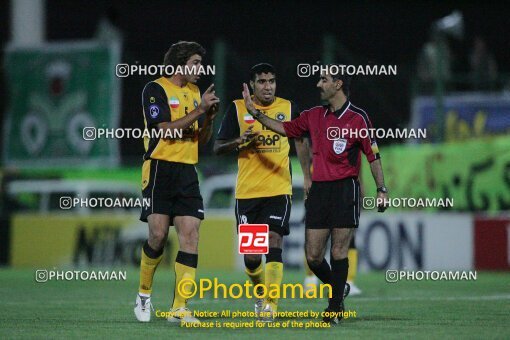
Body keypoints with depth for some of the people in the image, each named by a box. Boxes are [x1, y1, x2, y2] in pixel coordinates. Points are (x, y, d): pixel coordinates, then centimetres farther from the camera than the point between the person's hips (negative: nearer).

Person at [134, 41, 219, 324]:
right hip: (160, 169, -6)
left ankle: (179, 308, -6)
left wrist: (209, 118, 0)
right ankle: (144, 294, 14)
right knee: (158, 235, -10)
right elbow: (167, 129, -15)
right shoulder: (155, 89, -4)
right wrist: (199, 110, -15)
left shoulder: (195, 92, 16)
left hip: (187, 172, 6)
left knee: (190, 235, -6)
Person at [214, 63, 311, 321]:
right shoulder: (237, 109, 2)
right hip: (247, 191, 0)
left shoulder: (288, 108, 6)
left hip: (279, 189, 0)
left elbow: (300, 141, 19)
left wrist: (307, 177, 12)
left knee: (274, 242, -15)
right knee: (251, 256, 2)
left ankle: (270, 305, -15)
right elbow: (218, 147, 3)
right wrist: (240, 141, -16)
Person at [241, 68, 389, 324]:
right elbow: (286, 129, 23)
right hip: (318, 189, 5)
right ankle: (337, 290, 27)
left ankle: (335, 308, 5)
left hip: (345, 188, -5)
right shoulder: (314, 116, 12)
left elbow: (373, 155, -2)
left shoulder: (357, 118, -4)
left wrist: (381, 190, -5)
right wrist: (254, 112, 16)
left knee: (338, 252, -5)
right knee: (313, 256, 2)